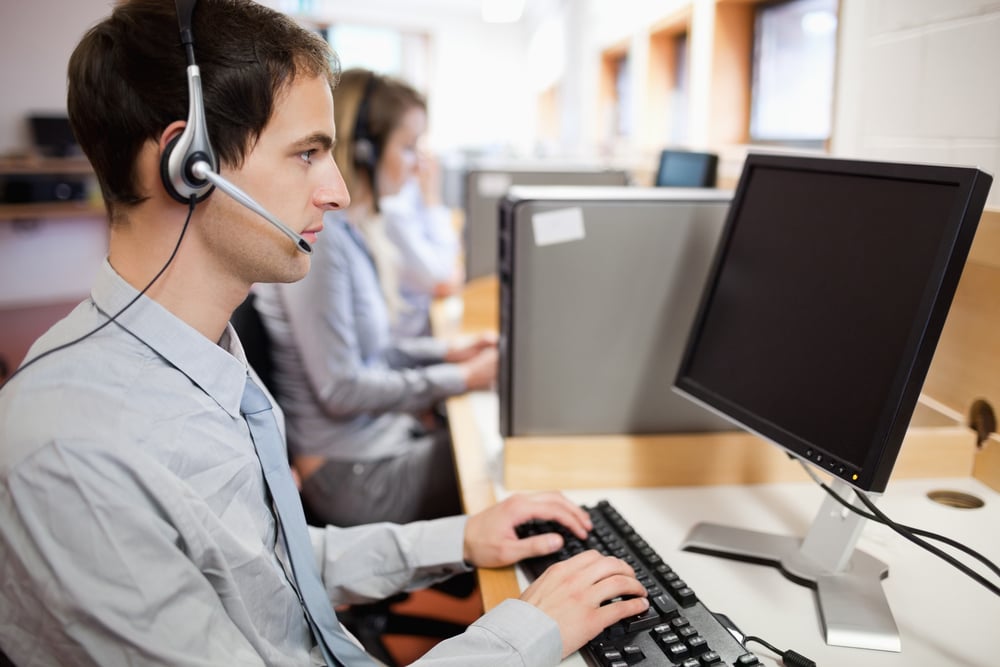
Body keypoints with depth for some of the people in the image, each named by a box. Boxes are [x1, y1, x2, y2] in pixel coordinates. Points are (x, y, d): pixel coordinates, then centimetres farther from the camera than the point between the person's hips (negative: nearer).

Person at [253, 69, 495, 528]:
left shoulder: (355, 228, 8)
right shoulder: (318, 235, -22)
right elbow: (340, 389, -22)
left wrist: (450, 351, 6)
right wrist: (462, 378, -16)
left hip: (383, 431, 9)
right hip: (355, 475, -9)